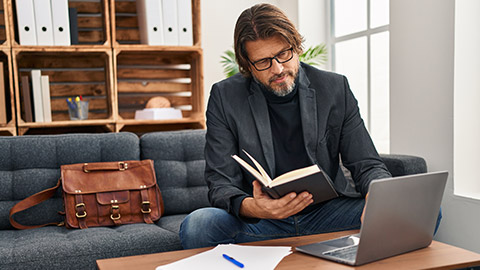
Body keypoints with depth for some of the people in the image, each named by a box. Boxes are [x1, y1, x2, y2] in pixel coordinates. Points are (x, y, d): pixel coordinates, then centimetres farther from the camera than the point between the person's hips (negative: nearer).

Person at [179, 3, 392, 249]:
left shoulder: (335, 88, 1)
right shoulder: (225, 97, -3)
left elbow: (367, 165, 3)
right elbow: (220, 184, -7)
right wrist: (251, 207, -31)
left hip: (327, 212, 2)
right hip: (260, 219, -1)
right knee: (197, 225, -30)